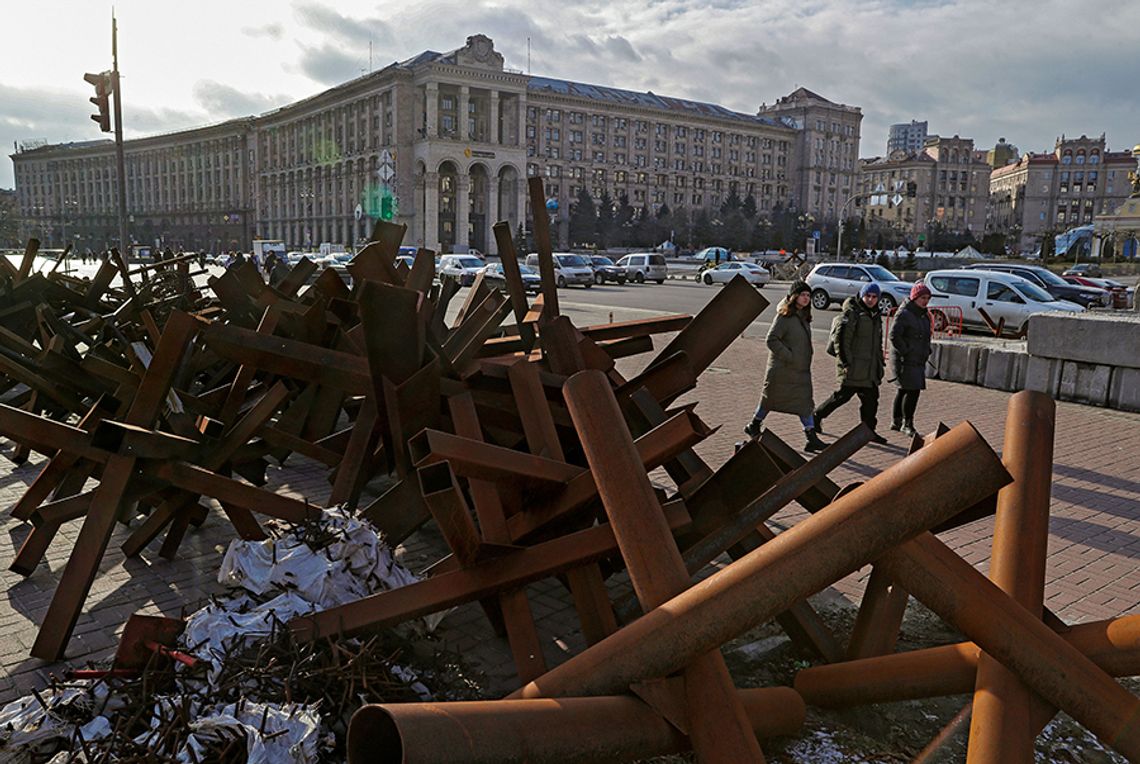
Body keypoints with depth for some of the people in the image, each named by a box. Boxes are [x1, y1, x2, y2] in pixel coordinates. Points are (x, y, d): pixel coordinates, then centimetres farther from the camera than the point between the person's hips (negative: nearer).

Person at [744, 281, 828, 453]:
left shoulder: (804, 317, 10)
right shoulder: (785, 316, -15)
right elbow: (771, 340, -20)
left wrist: (805, 362, 13)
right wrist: (789, 357, -22)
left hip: (801, 370, 7)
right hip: (782, 370, -7)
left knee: (804, 403, 2)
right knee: (771, 398, 8)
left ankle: (811, 438, 2)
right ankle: (754, 425, 28)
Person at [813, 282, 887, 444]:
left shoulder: (875, 315, 16)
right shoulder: (851, 312, -10)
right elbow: (839, 336, -17)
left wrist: (880, 361, 22)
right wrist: (844, 360, -20)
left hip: (870, 367, 8)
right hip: (854, 366, -8)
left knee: (871, 397, 6)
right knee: (844, 394, -5)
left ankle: (868, 431, 14)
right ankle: (817, 415, 13)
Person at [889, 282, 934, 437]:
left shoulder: (923, 314, 15)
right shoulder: (904, 314, -13)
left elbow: (925, 335, 27)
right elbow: (894, 335, -19)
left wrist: (926, 351, 14)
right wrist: (905, 351, -19)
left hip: (918, 359, 9)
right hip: (905, 359, -9)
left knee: (904, 389, 14)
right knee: (912, 390, -13)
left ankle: (896, 421, 23)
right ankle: (907, 424, -5)